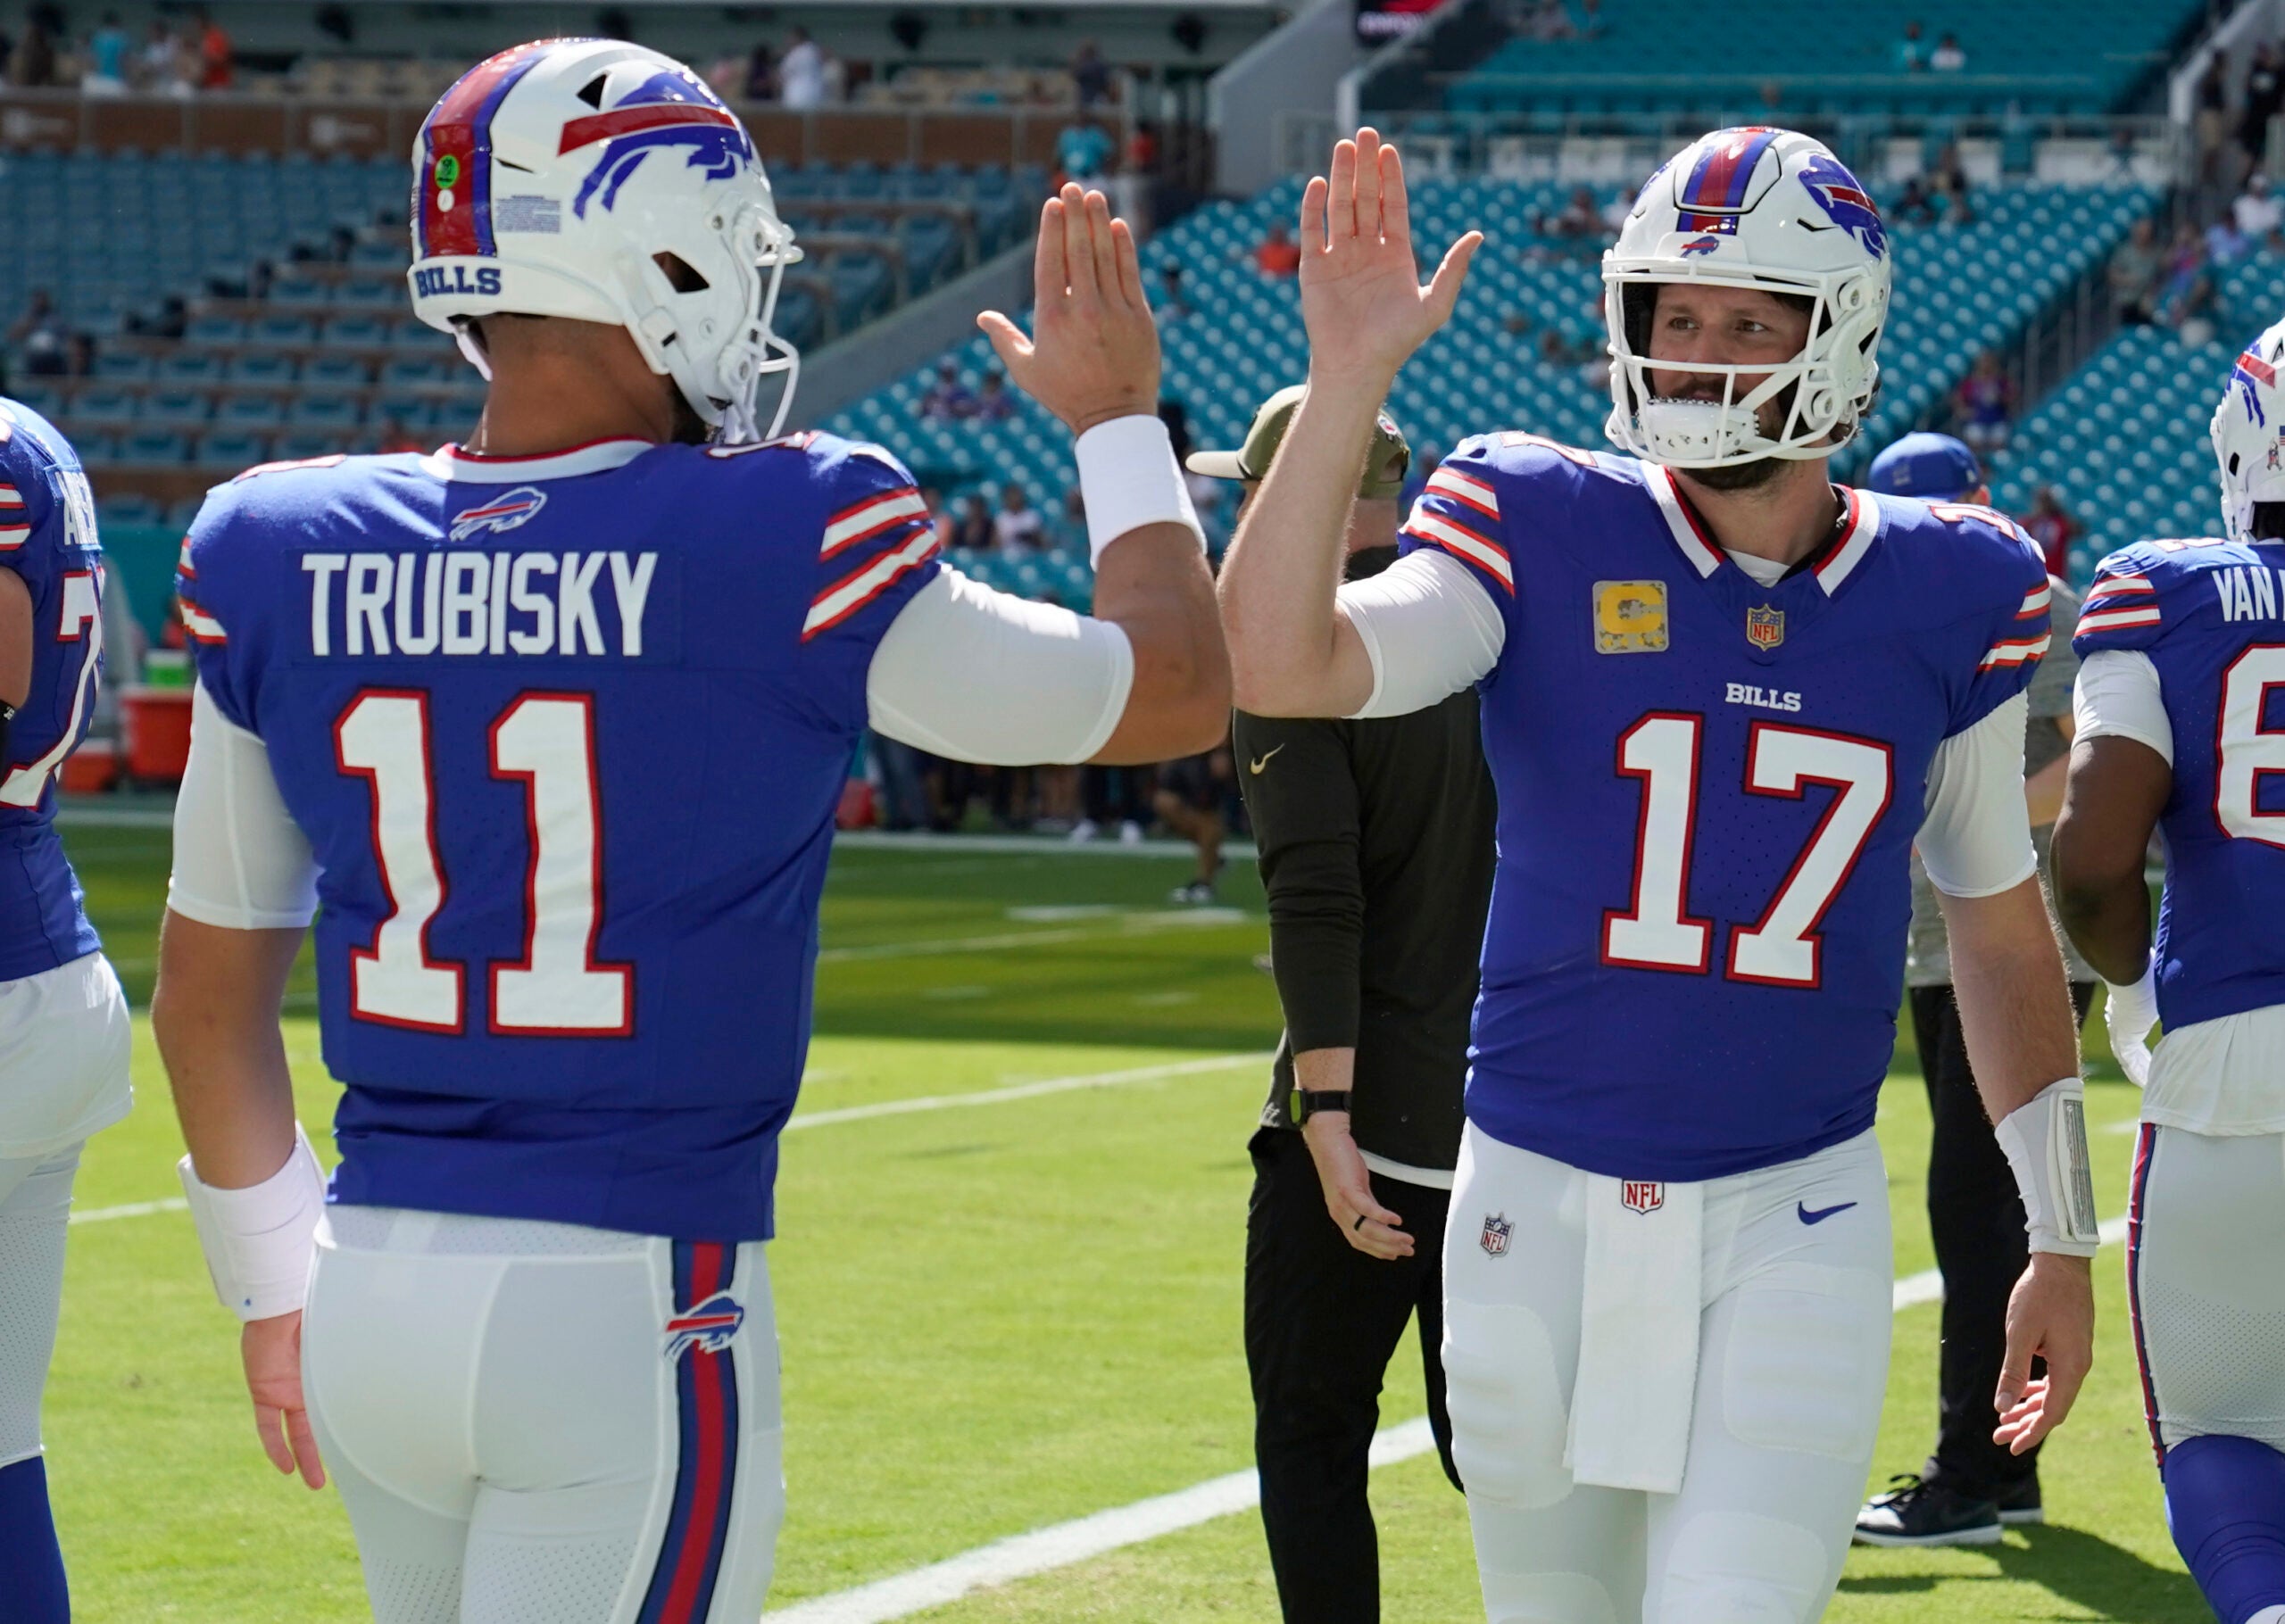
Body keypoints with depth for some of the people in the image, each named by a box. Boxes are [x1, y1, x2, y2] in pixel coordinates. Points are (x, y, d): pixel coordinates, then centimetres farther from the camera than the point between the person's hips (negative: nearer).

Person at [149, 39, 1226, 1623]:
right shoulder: (781, 546, -12)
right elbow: (1175, 693, 4)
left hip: (372, 1285, 5)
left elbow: (209, 988, 12)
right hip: (634, 1307, -5)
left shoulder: (284, 560, 2)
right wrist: (1121, 424, 20)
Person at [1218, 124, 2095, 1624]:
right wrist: (1349, 375, -27)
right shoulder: (1544, 535, -5)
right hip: (1544, 1208, 1)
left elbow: (2005, 935, 11)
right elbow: (1276, 666, -22)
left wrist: (2062, 1239, 13)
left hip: (1793, 1224, 0)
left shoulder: (1947, 598, 0)